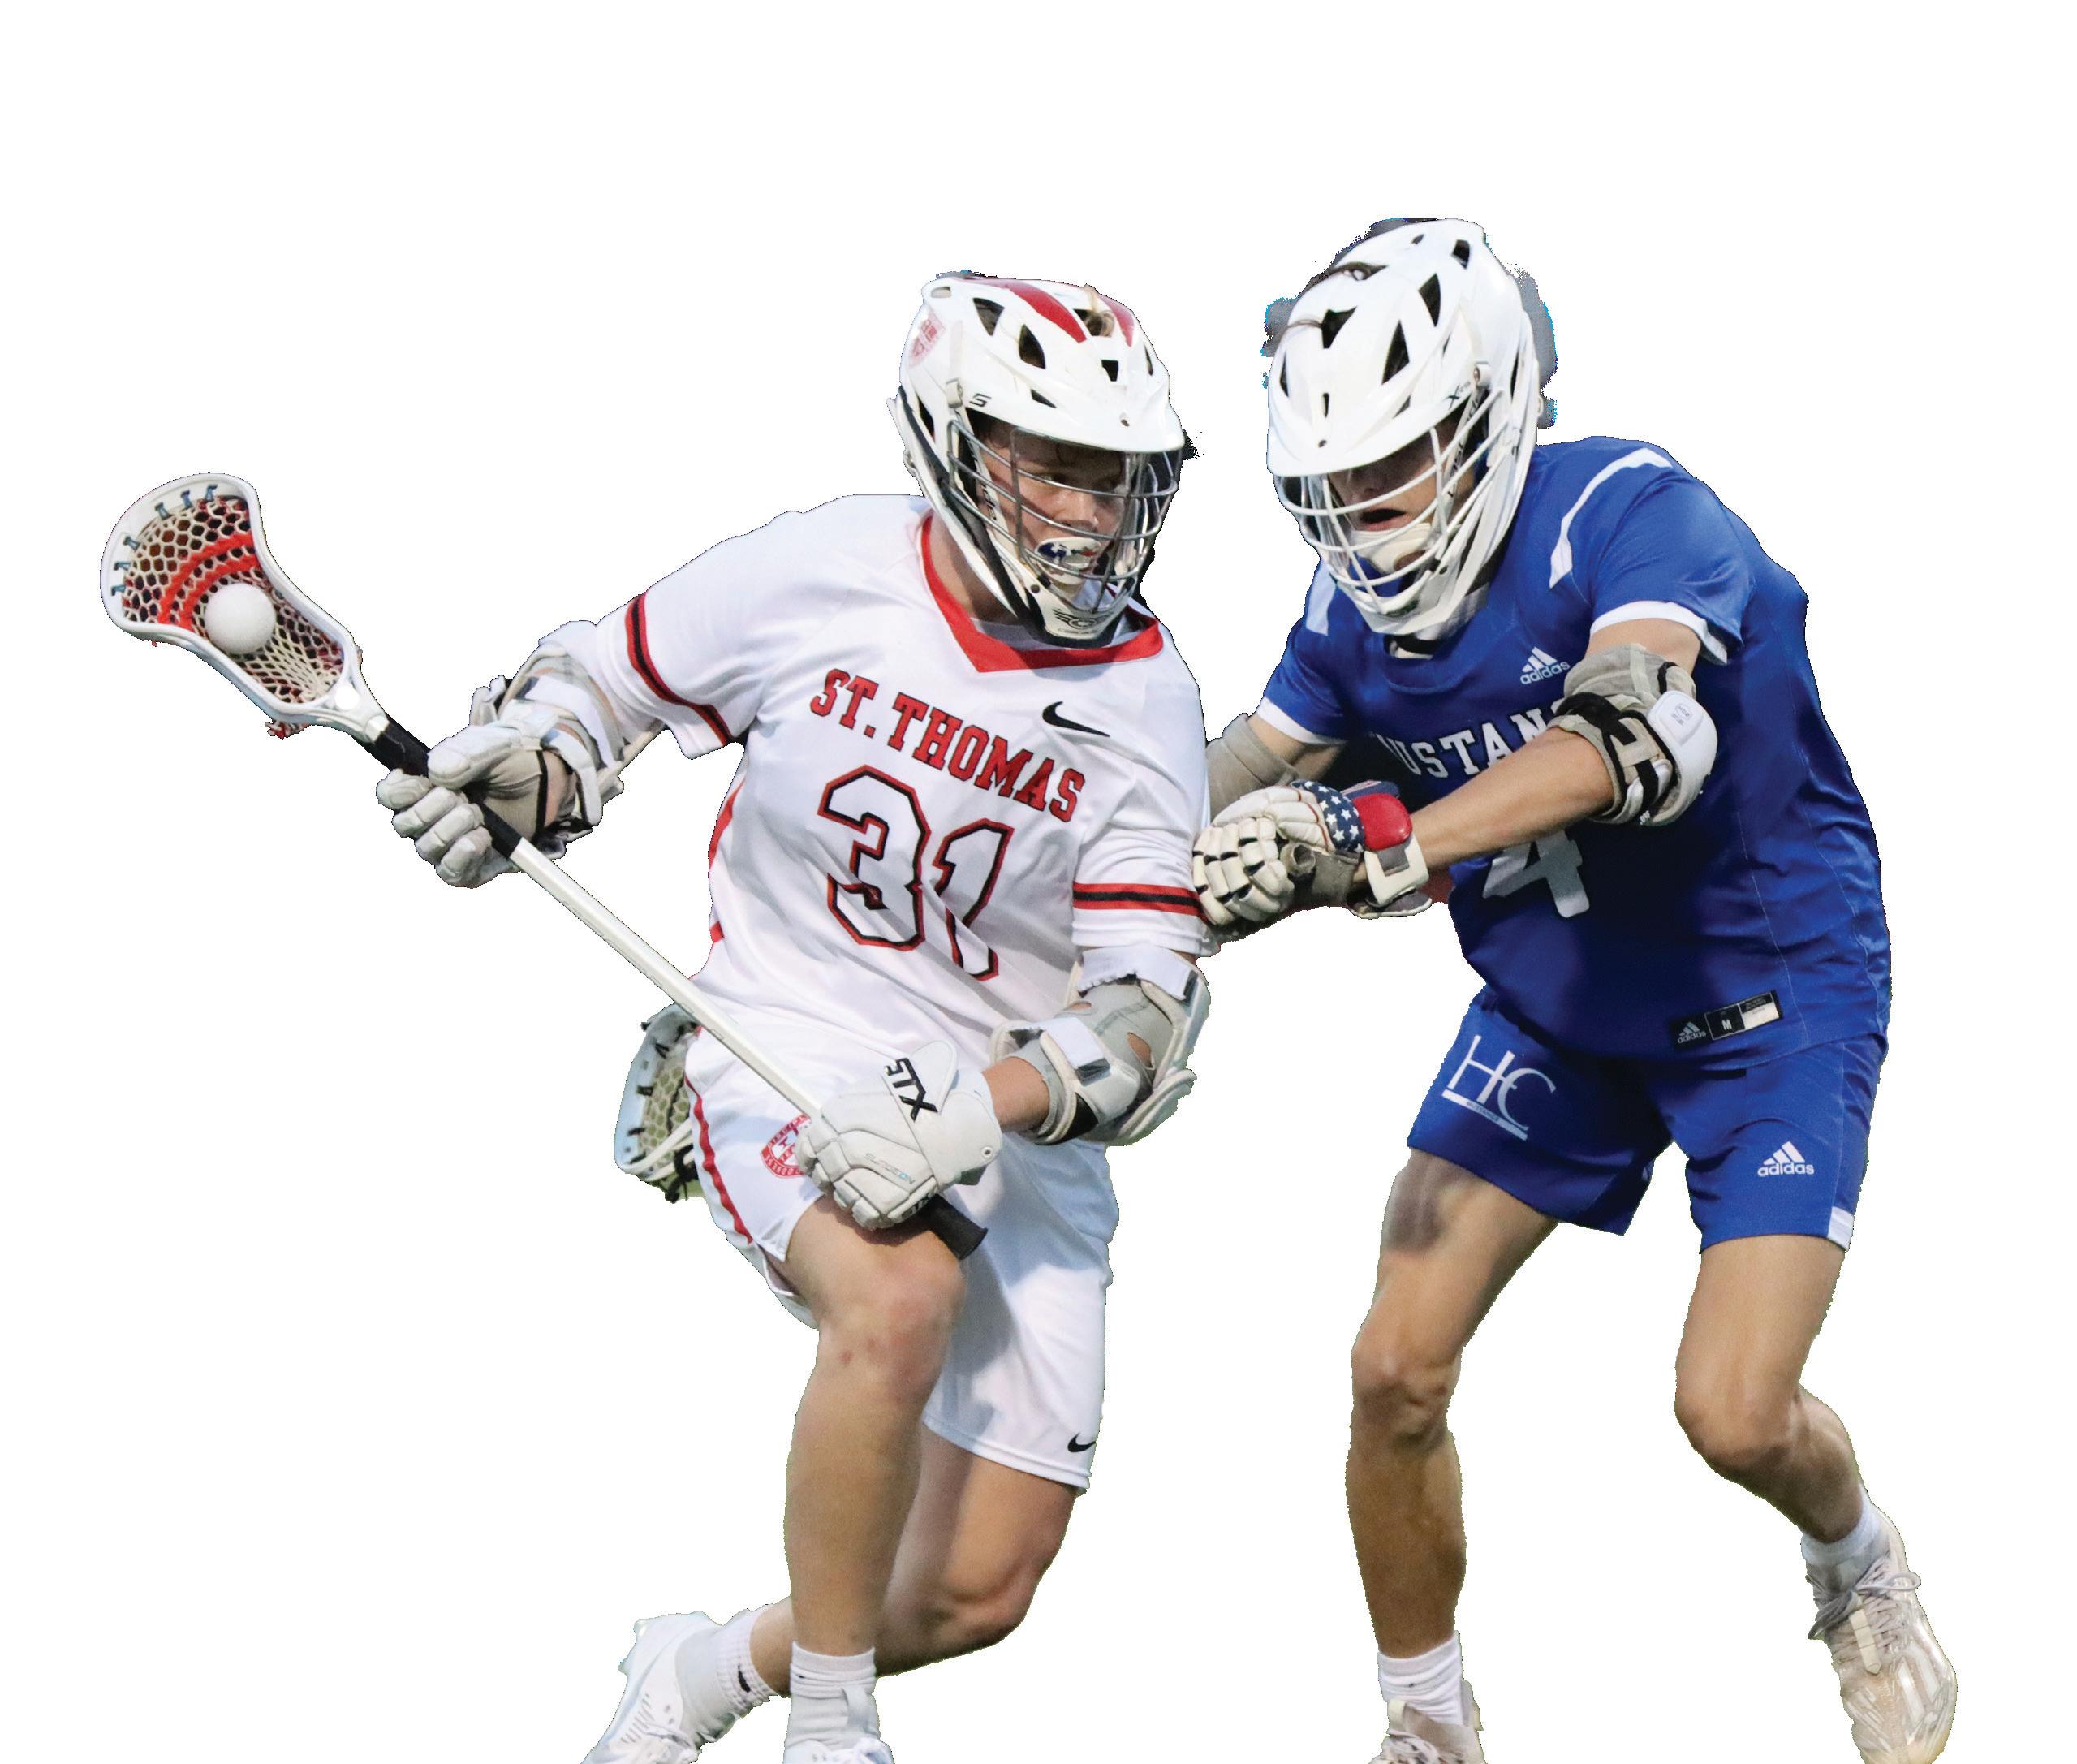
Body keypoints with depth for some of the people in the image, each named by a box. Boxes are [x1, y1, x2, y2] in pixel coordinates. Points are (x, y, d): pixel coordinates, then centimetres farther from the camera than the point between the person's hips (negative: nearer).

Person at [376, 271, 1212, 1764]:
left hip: (1021, 1129, 3)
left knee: (978, 1593, -2)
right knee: (900, 1298, -36)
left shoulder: (1143, 702, -8)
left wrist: (976, 1112, -30)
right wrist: (511, 767, -13)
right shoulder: (818, 576, -9)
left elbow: (1146, 1017, -13)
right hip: (795, 1061, -2)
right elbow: (607, 678, 8)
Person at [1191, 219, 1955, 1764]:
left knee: (1735, 1411, -16)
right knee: (1398, 1370, -8)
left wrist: (1387, 843, -60)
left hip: (1770, 988, -5)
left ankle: (1862, 1575, 20)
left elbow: (1644, 734, -48)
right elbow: (1247, 774, 3)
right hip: (1552, 1004, 5)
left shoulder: (1632, 514, -29)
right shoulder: (1362, 603, -10)